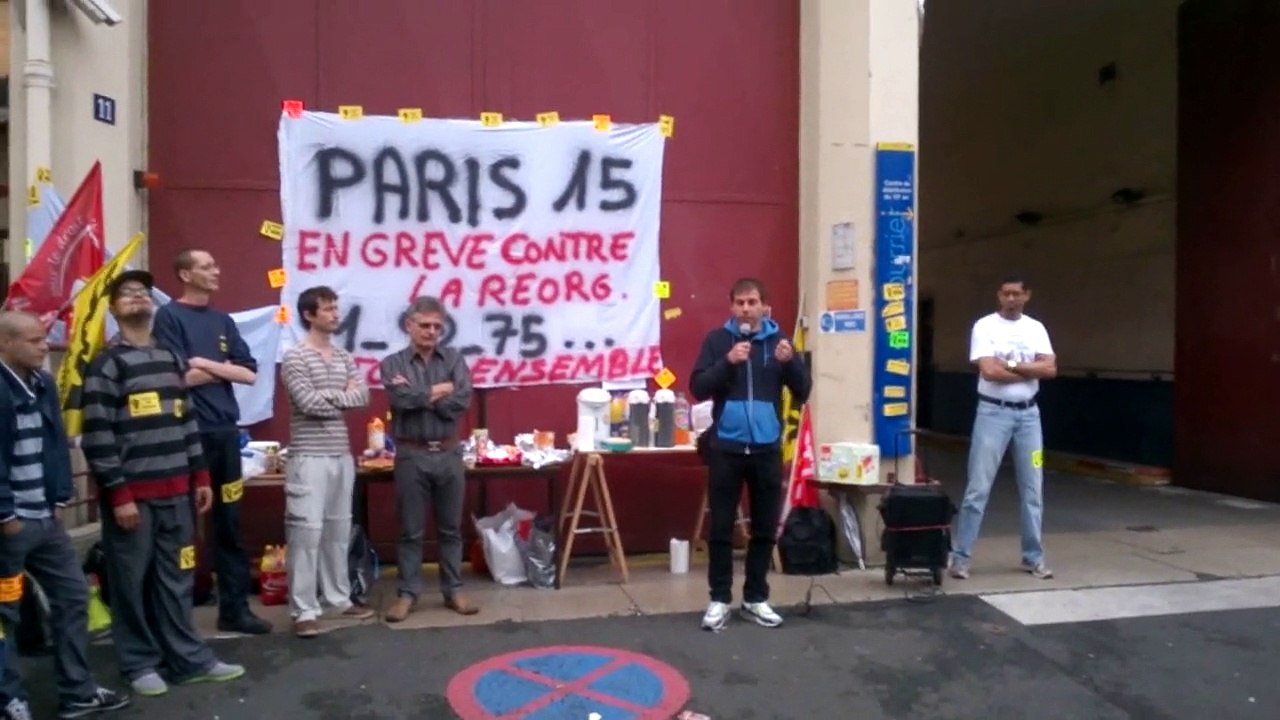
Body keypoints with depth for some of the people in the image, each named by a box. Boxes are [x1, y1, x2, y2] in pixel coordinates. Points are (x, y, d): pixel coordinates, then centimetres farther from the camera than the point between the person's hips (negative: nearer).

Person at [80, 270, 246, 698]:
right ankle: (139, 663, 18)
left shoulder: (171, 359, 14)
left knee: (175, 578, 11)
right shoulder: (106, 364, -7)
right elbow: (97, 435, -12)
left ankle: (189, 659, 19)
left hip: (174, 490, 6)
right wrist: (118, 494, -15)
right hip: (131, 493, -6)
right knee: (132, 581, 5)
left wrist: (200, 476, 13)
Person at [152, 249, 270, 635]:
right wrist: (223, 368, -1)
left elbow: (249, 373, 6)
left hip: (225, 431, 6)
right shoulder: (169, 317, -3)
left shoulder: (223, 320, 15)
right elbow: (179, 376, -13)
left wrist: (206, 364, -7)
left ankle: (235, 607, 17)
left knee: (230, 525, 9)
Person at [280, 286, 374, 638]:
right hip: (309, 457, -7)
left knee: (339, 530, 13)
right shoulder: (295, 357, -7)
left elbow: (363, 396, 3)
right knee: (306, 531, -5)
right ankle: (304, 609, 2)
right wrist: (343, 396, -4)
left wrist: (327, 396, -9)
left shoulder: (344, 357, 13)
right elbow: (309, 404, -17)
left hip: (341, 455, 7)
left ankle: (339, 597, 24)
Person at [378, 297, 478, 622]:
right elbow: (402, 400, -17)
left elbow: (461, 402, -9)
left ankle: (453, 591, 21)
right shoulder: (392, 363, 1)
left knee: (451, 528, 11)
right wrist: (438, 391, -8)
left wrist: (419, 396, -10)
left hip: (449, 454, 2)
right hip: (411, 455, -2)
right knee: (411, 531, 7)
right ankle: (407, 593, 18)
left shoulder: (454, 359, 5)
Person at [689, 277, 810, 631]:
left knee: (765, 528, 9)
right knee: (721, 528, 3)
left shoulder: (779, 340, 6)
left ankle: (756, 598, 22)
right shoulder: (717, 340, 1)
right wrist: (727, 361, -20)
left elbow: (802, 391, 3)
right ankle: (720, 599, 14)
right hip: (726, 448, -2)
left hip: (767, 448, 2)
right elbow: (698, 388, -6)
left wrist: (790, 362, -15)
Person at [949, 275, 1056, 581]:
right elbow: (989, 371, -17)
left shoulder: (1036, 328, 9)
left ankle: (1033, 557, 21)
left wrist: (1011, 365, -13)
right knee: (978, 487, -4)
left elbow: (1050, 369, -3)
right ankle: (961, 557, 3)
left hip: (1028, 413, 5)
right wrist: (1031, 371, -7)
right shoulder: (984, 326, -5)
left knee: (1032, 488, 10)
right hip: (993, 412, -4)